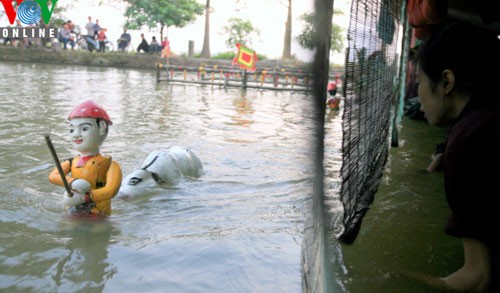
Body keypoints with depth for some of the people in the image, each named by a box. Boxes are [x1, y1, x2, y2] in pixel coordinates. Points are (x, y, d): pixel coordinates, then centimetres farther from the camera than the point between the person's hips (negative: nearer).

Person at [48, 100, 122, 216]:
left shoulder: (108, 164, -4)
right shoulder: (71, 163, 9)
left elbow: (111, 190, -15)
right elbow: (53, 176, -5)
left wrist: (84, 197, -21)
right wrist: (72, 182, -22)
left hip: (98, 215, -3)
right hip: (74, 213, 3)